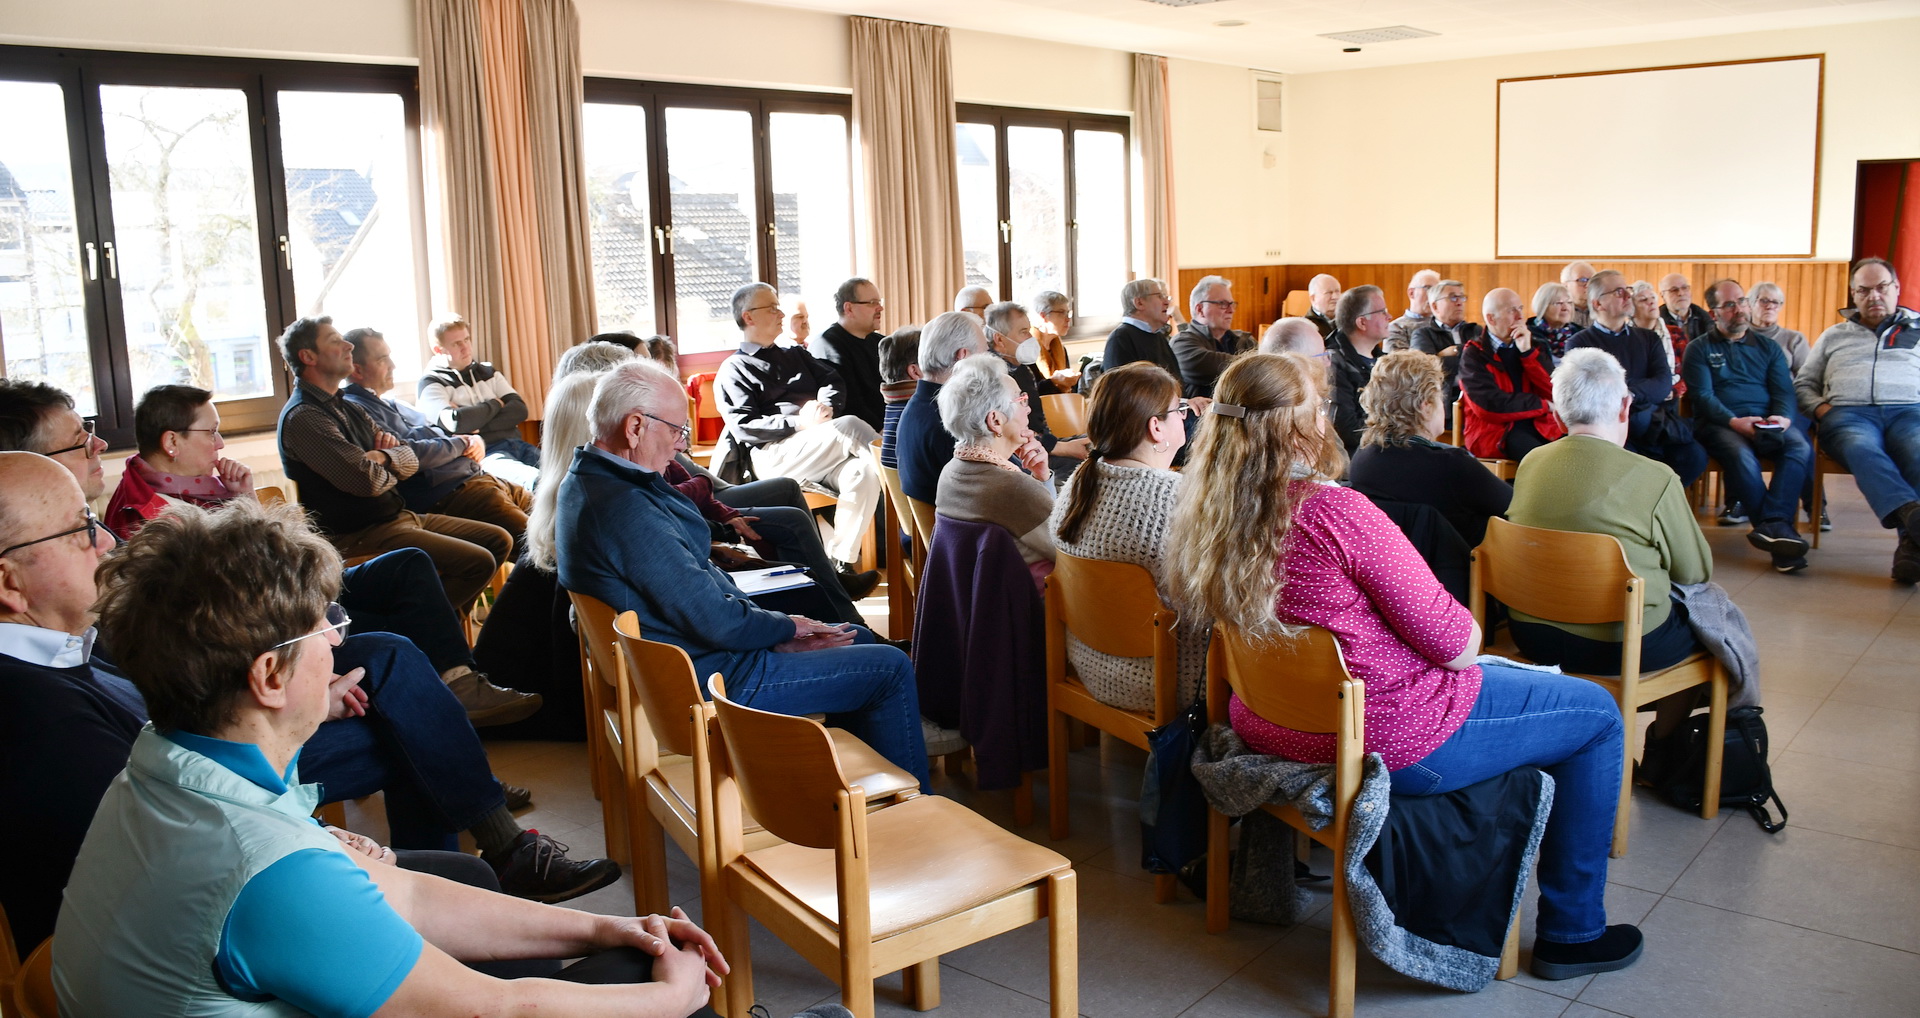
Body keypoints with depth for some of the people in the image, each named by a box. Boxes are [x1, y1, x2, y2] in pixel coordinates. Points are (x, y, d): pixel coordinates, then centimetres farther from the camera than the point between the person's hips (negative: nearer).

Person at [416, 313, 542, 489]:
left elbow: (519, 410, 7)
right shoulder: (431, 383, 5)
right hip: (483, 453, -6)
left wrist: (478, 427, -8)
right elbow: (455, 423, -15)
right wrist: (495, 405, 1)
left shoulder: (488, 372, 21)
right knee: (541, 481, -39)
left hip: (515, 443, 6)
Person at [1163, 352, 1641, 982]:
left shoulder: (1205, 514, -6)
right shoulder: (1336, 513, -29)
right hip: (1391, 742, -8)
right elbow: (1454, 643, -19)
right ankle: (1571, 933, 24)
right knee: (1597, 715, 13)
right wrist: (1469, 632, 2)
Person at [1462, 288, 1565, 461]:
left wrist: (1528, 352, -3)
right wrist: (1543, 405, -3)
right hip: (1494, 430, -5)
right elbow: (1488, 405, -12)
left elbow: (1555, 392, 5)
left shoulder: (1533, 347, 18)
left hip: (1539, 426, 5)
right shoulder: (1474, 354, 1)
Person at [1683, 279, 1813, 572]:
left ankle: (1771, 525, -41)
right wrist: (1734, 421, -19)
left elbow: (1784, 392, 13)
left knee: (1800, 446, -31)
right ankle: (1780, 528, -34)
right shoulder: (1699, 349, 14)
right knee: (1742, 455, -37)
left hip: (1768, 424, 3)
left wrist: (1783, 417, -11)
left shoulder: (1769, 348, 25)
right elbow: (1703, 396, 0)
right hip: (1720, 424, -3)